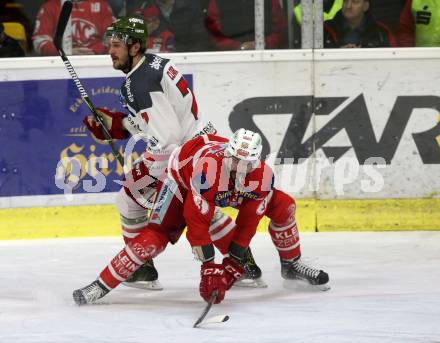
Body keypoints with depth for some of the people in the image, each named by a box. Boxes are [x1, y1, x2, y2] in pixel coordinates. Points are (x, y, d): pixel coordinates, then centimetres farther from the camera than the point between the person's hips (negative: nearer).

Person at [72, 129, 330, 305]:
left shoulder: (263, 176, -29)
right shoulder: (209, 165, -44)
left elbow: (248, 224, -19)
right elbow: (197, 222, -39)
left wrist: (232, 263, -22)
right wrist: (208, 267, -38)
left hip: (226, 193, 5)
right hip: (183, 176, -5)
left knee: (282, 206, -1)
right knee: (156, 236, -21)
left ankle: (292, 265, 22)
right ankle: (101, 285, -19)